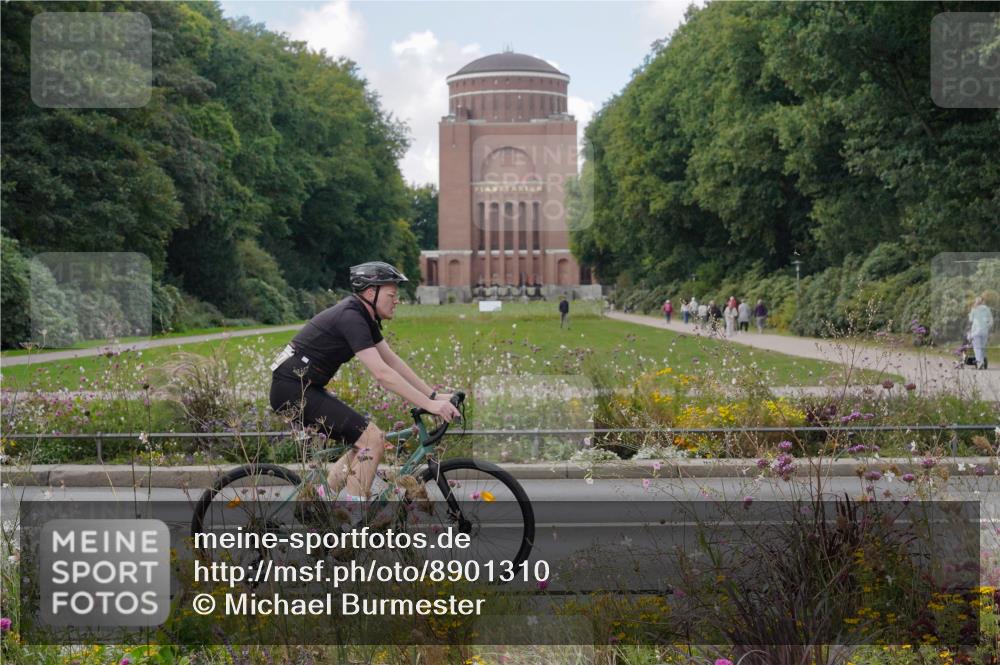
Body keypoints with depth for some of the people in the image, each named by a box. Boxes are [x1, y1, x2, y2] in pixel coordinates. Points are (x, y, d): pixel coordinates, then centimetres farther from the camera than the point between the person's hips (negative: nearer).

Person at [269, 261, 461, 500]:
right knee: (373, 438, -14)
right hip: (293, 389, -10)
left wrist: (434, 395, 9)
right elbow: (382, 374, -26)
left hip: (304, 388, 10)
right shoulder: (351, 318, -19)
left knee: (363, 444, 13)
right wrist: (429, 405, -25)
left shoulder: (363, 317, 11)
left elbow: (393, 361, 15)